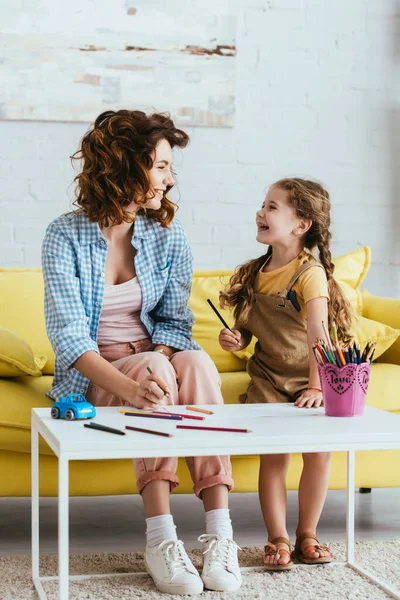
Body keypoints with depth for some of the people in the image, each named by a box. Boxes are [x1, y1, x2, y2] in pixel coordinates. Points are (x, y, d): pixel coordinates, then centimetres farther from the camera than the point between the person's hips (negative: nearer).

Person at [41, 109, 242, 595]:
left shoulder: (167, 236, 4)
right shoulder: (66, 236, -9)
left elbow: (175, 320, 2)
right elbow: (68, 332, -19)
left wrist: (161, 366, -21)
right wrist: (127, 385, -35)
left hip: (154, 360, 3)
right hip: (90, 378, -3)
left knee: (196, 363, -31)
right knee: (156, 367, -35)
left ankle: (219, 534, -37)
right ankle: (160, 541, -38)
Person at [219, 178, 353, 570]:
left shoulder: (310, 272, -15)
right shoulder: (254, 273, 4)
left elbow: (318, 334, -24)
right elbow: (247, 327, 14)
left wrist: (316, 388, -33)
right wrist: (234, 339, -10)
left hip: (307, 380, -3)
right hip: (268, 379, 3)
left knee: (319, 448, -15)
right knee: (274, 451, -11)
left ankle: (306, 535, 4)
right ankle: (277, 540, 0)